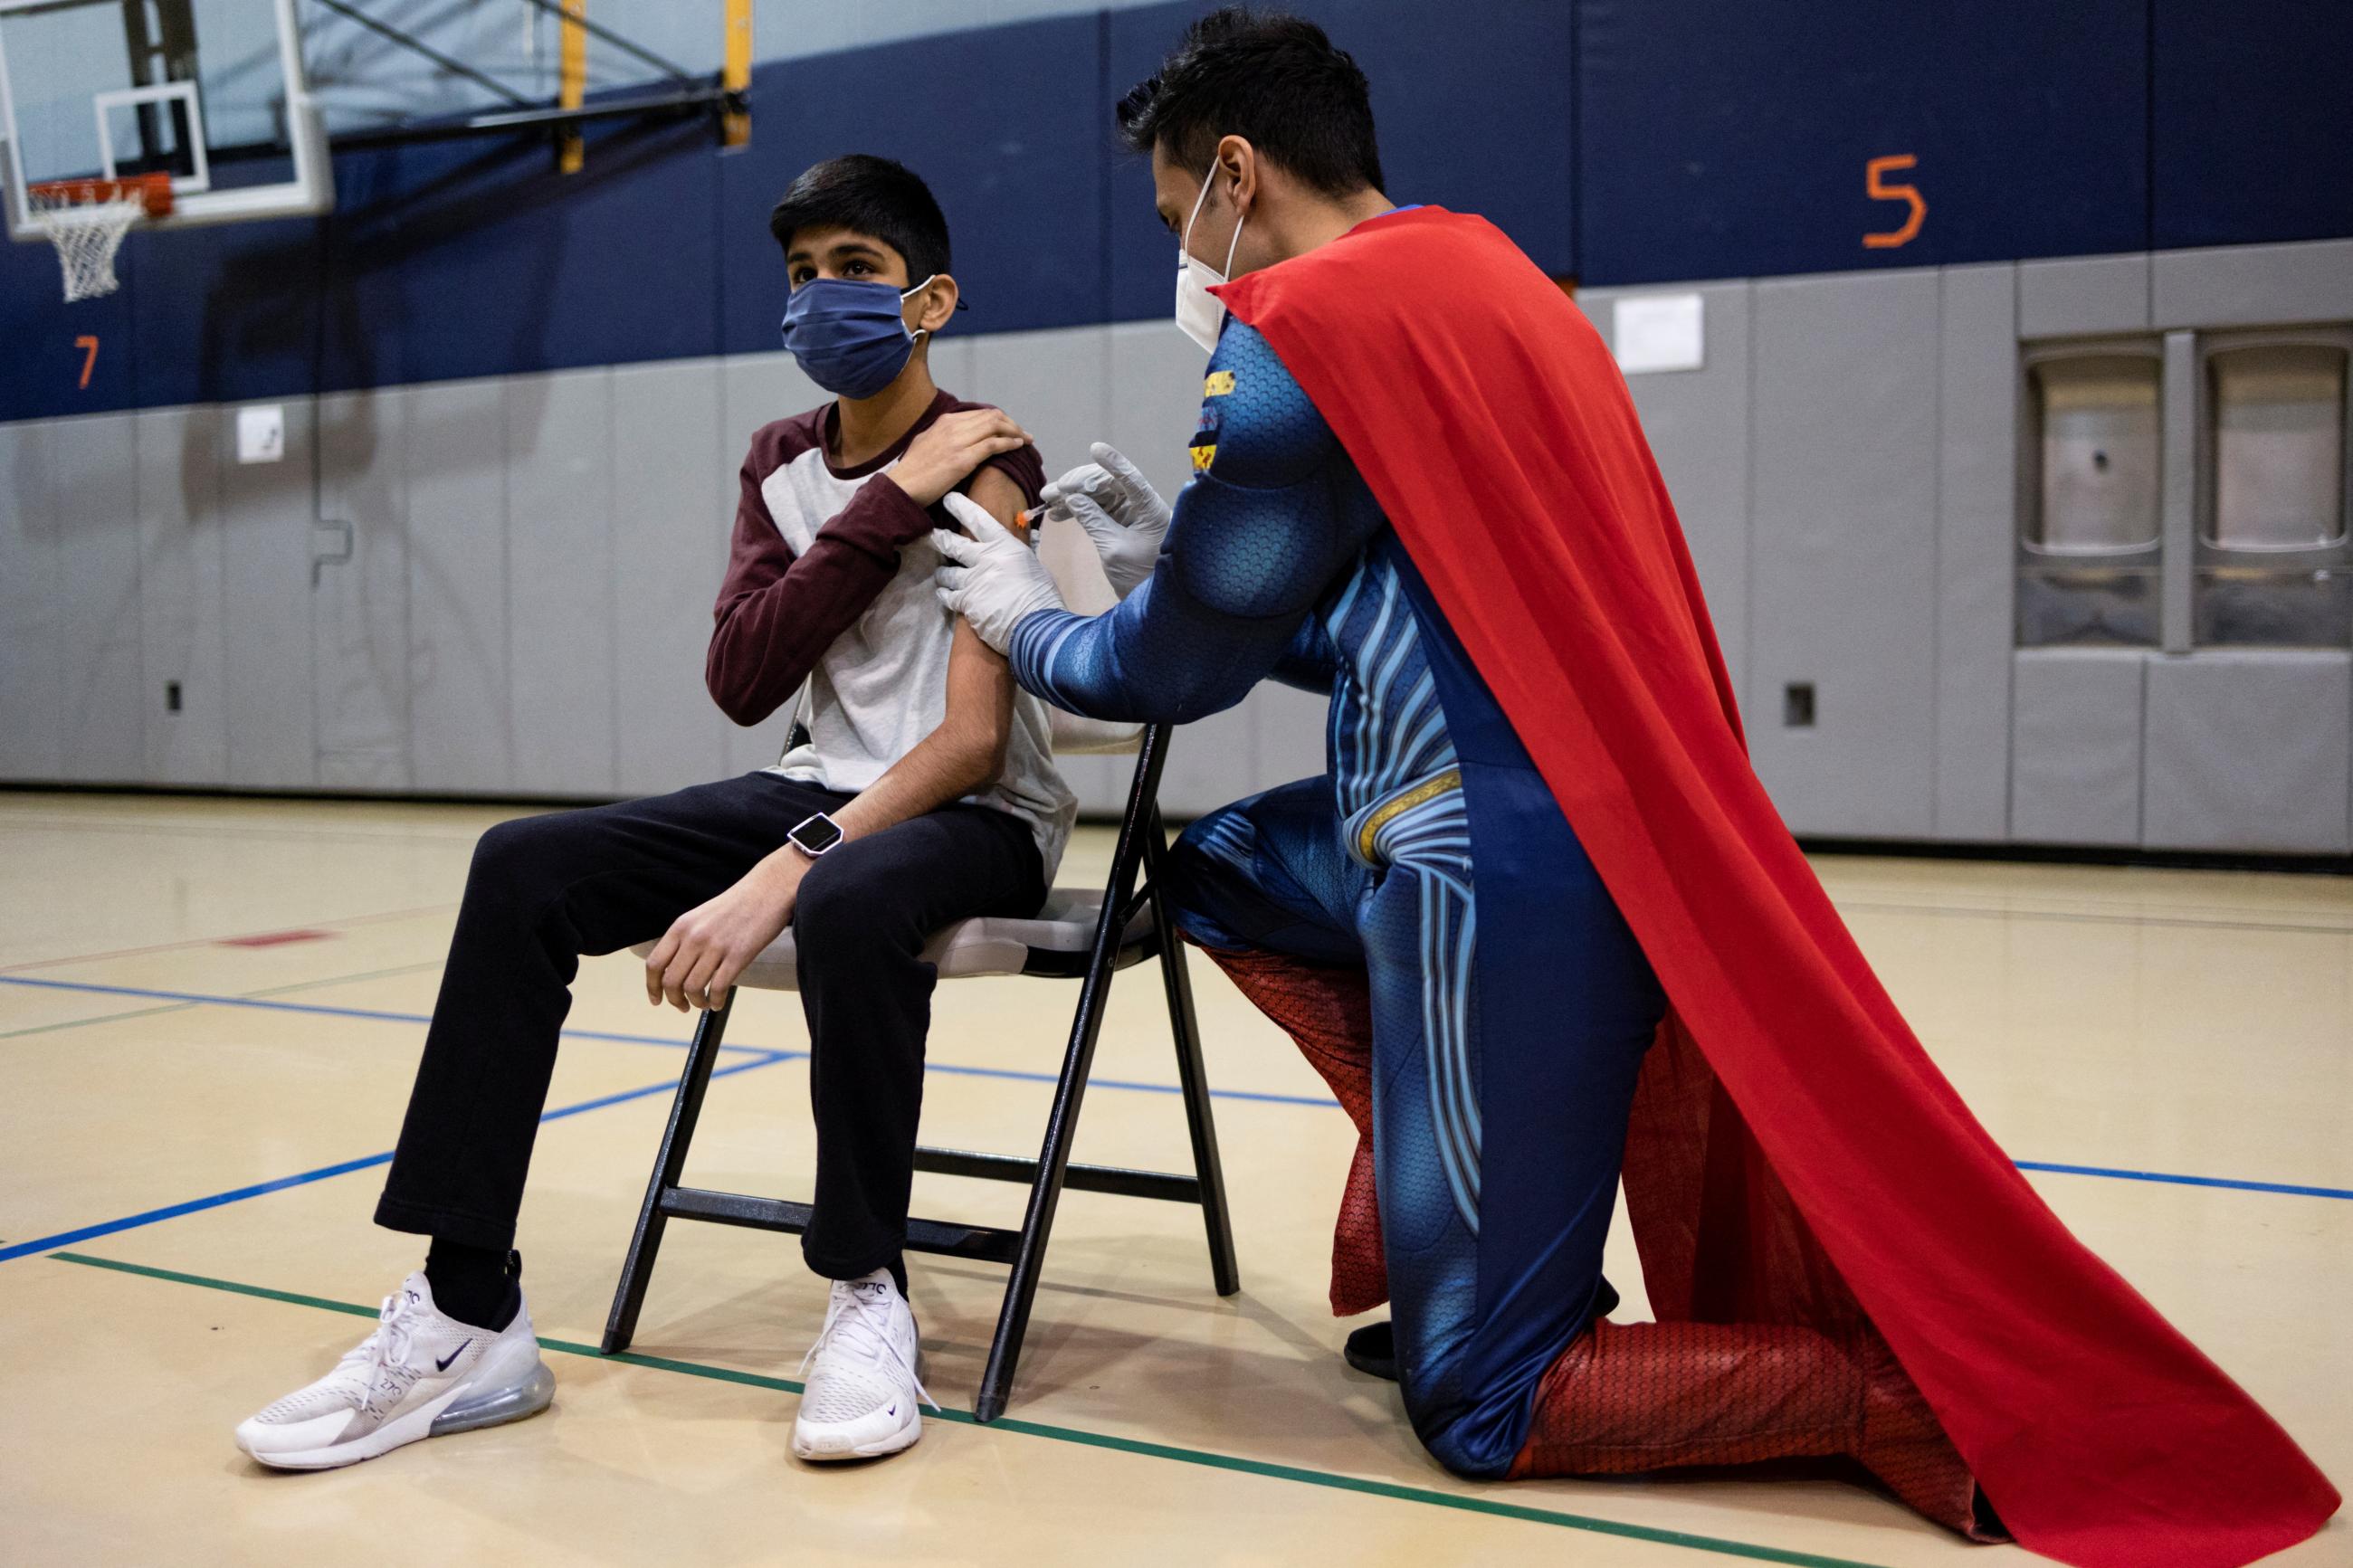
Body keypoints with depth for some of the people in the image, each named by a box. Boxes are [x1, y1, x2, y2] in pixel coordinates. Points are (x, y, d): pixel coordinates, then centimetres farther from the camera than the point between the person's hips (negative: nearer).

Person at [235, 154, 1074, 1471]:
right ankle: (468, 1316, -10)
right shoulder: (783, 463, 9)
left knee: (847, 904, -40)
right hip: (829, 787, 6)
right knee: (523, 867, -12)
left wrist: (781, 873, -32)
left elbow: (974, 739, -21)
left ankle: (868, 1296, -17)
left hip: (981, 817, -6)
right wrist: (887, 507, -14)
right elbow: (742, 682, -6)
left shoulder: (984, 465, -11)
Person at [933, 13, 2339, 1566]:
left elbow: (1183, 667, 0)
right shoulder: (1481, 275, 16)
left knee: (1477, 1409, 4)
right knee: (1225, 872, 26)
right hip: (1614, 845, 9)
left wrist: (1026, 622, 19)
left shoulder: (1303, 324, -10)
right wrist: (1178, 558, 26)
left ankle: (1934, 1390, -7)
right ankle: (1422, 1201, 16)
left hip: (1500, 880, -9)